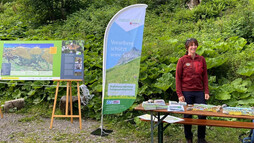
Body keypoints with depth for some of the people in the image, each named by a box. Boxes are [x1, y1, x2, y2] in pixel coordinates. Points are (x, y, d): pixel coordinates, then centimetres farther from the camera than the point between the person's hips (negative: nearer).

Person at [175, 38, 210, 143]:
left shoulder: (201, 60, 7)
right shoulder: (182, 60, -1)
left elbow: (205, 77, 10)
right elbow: (178, 78, -1)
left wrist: (206, 91, 3)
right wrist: (179, 94, -7)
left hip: (199, 92, 2)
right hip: (186, 92, -2)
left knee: (202, 115, 2)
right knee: (187, 116, 5)